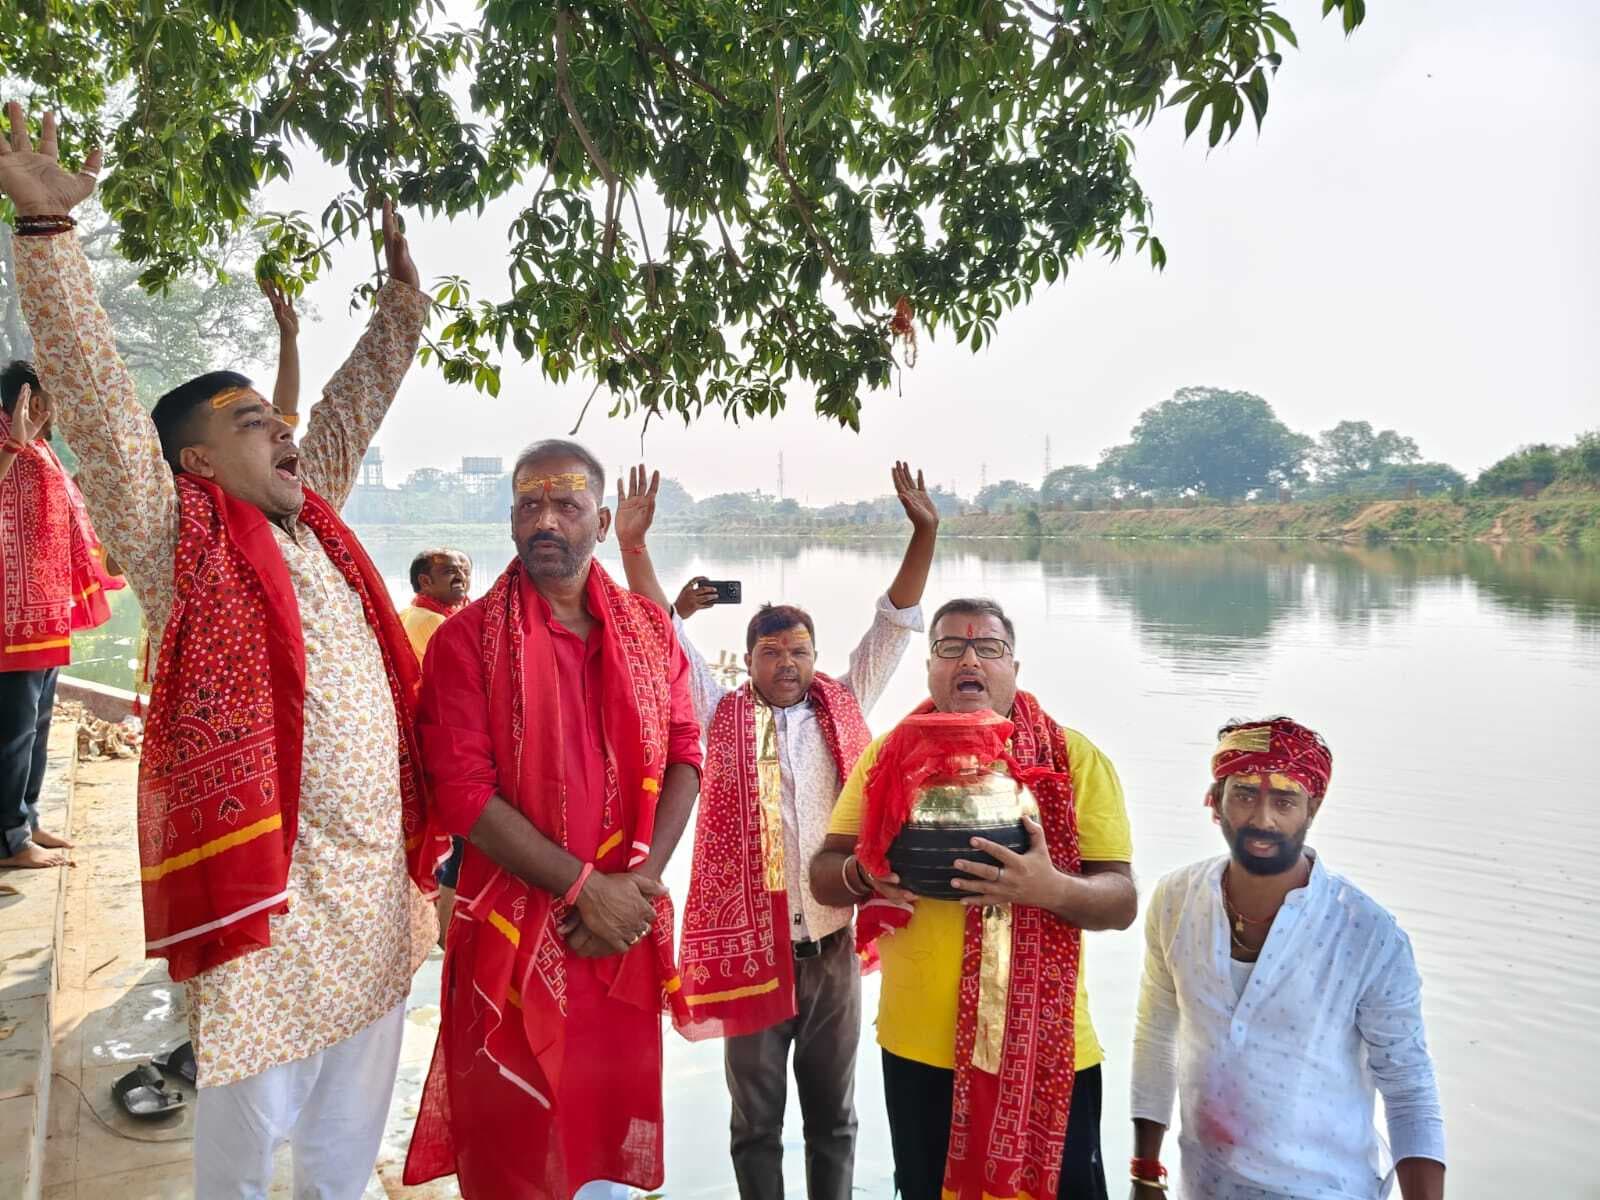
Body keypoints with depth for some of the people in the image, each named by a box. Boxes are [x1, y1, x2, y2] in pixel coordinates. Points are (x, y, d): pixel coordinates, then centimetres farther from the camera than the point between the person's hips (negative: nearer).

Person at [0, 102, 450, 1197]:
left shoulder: (313, 520, 11)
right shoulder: (176, 539, -6)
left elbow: (352, 407, 23)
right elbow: (99, 400, -14)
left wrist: (402, 305, 24)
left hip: (379, 879, 6)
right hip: (267, 882, -6)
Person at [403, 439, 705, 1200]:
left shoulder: (650, 630, 5)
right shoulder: (467, 638, -7)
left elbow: (682, 755, 3)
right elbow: (461, 791, -14)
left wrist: (640, 882, -11)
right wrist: (585, 888, -17)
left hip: (627, 921, 3)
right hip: (516, 927, -3)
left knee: (612, 1118, 17)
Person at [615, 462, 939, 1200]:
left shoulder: (843, 708, 4)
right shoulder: (723, 716, 0)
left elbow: (893, 625, 1)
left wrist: (924, 532, -9)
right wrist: (632, 543, -14)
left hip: (831, 946, 2)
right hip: (751, 946, -1)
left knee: (833, 1117, 18)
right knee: (756, 1122, 14)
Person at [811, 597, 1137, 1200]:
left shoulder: (1076, 758, -3)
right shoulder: (888, 754, 3)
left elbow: (1121, 901, -6)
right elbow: (822, 876, 6)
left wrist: (1050, 888, -27)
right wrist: (863, 873, -17)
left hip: (1045, 1046, -2)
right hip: (918, 1044, 2)